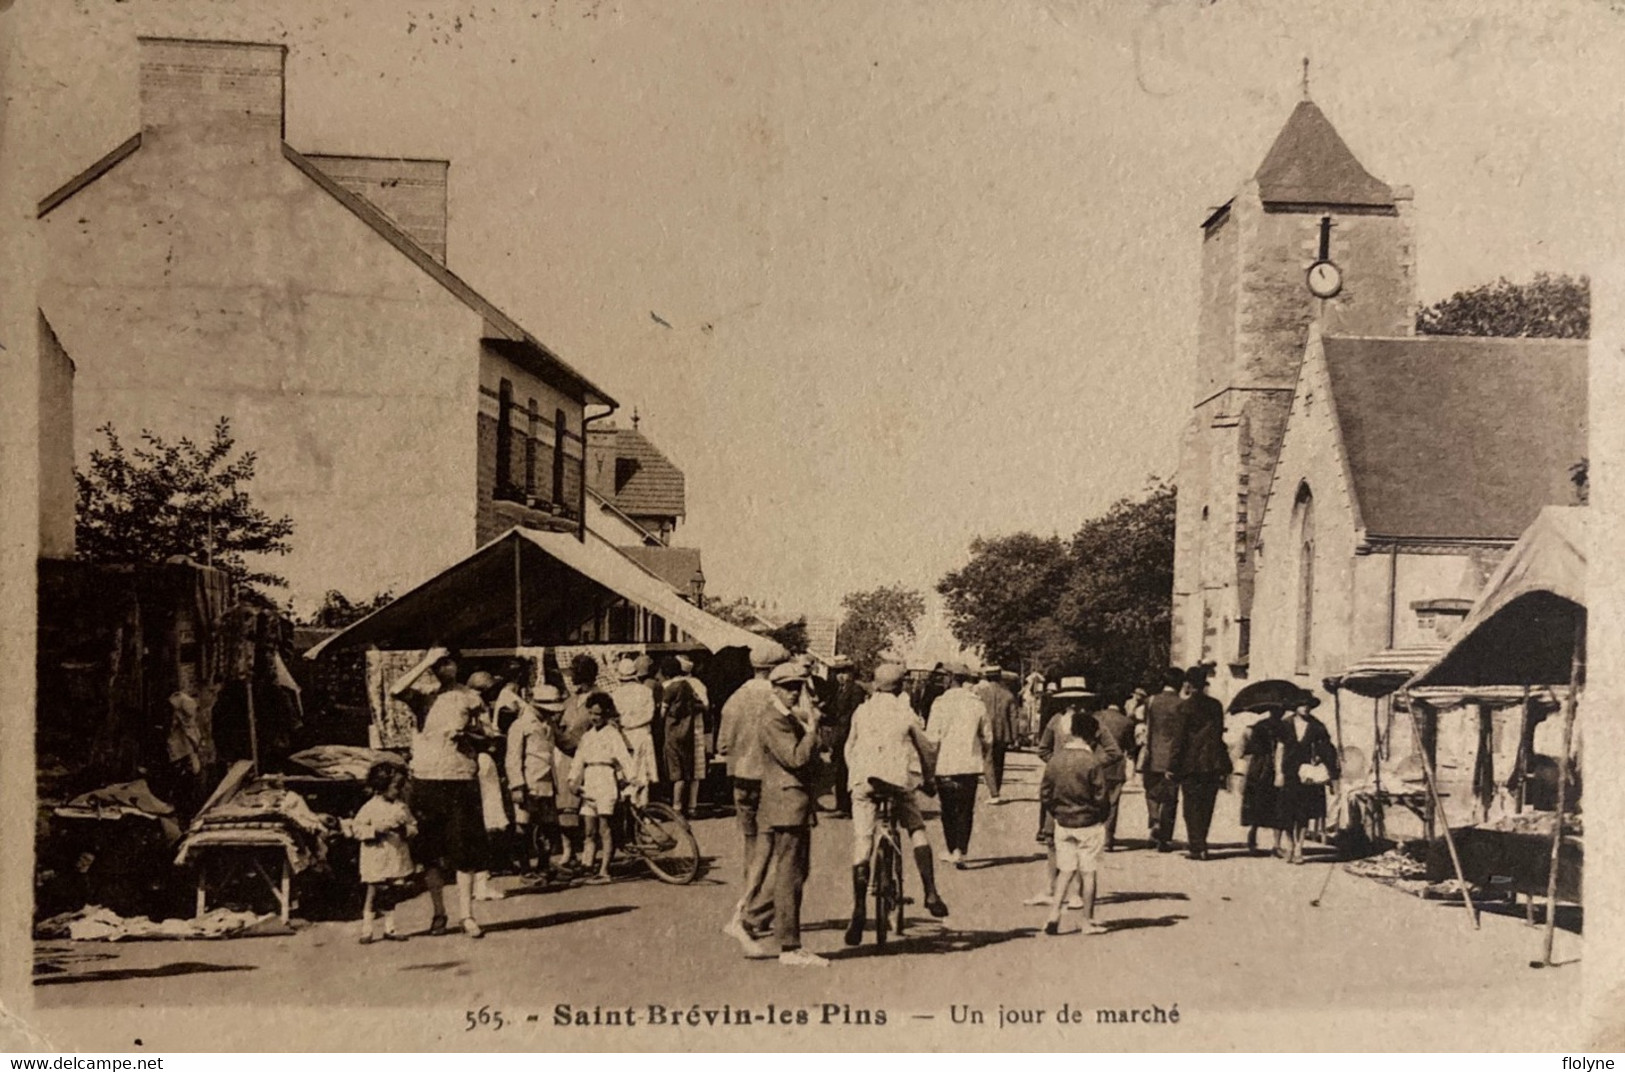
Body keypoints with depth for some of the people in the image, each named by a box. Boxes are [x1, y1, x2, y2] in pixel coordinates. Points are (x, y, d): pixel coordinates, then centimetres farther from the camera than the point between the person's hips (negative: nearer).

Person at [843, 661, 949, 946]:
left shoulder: (861, 711, 12)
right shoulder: (905, 713, 6)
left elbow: (850, 749, 21)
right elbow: (927, 750, 14)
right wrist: (928, 780, 30)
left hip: (863, 781, 1)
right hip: (898, 780, -1)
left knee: (861, 844, 3)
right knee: (917, 830, 18)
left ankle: (858, 908, -7)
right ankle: (930, 893, 8)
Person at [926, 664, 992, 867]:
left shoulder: (940, 703, -5)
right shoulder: (978, 704, -1)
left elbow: (932, 737, -7)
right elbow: (987, 737, 6)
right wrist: (983, 757, 23)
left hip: (945, 764, 0)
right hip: (969, 764, 0)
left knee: (948, 809, 14)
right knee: (966, 809, 4)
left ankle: (951, 850, 20)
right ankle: (959, 851, -7)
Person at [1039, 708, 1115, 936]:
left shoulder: (1055, 759, -2)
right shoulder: (1093, 761, -16)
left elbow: (1045, 794, 3)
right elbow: (1101, 796, -13)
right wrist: (1102, 816, 5)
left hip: (1063, 823, 4)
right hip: (1089, 823, -4)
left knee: (1065, 870, 12)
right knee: (1088, 873, 6)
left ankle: (1053, 915, 2)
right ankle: (1088, 921, 13)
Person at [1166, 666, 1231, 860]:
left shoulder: (1184, 707, -10)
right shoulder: (1216, 706, 5)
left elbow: (1179, 739, -11)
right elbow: (1218, 734, 9)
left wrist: (1172, 766, -6)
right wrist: (1222, 765, 15)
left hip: (1191, 763, -5)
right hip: (1213, 764, 5)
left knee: (1192, 806, 3)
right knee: (1206, 805, 13)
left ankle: (1197, 847, 1)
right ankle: (1198, 842, 22)